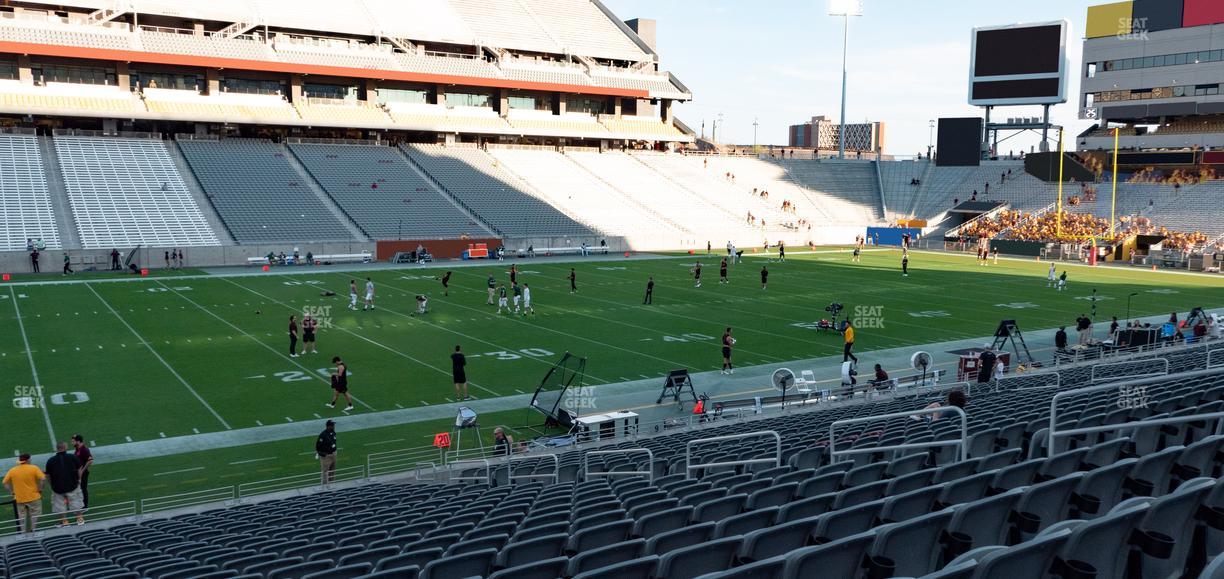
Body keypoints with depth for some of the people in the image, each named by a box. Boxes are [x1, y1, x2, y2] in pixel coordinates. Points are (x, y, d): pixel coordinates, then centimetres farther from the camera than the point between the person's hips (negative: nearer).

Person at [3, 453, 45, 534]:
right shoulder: (34, 468, -10)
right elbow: (43, 479, -17)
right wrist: (40, 489, -5)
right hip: (33, 497, -3)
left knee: (22, 518, 14)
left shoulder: (12, 470, 0)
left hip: (19, 499, 3)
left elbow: (5, 483, 2)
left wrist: (11, 492, 8)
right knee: (35, 516, 10)